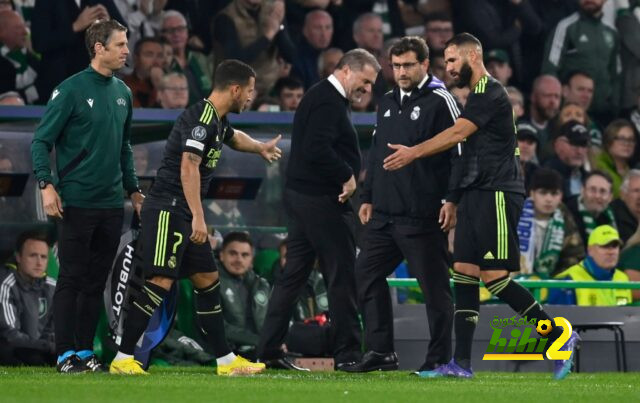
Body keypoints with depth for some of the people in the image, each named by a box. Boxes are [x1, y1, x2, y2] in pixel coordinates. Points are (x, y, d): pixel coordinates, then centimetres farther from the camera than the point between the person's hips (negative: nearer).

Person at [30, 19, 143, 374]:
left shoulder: (122, 93, 11)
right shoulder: (71, 90, -9)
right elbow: (41, 140, -8)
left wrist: (133, 188, 18)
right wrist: (46, 184, -18)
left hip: (111, 205, 6)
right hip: (77, 204, -6)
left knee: (96, 283, 8)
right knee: (71, 280, -3)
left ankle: (85, 351, 13)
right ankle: (66, 354, 0)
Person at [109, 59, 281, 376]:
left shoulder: (217, 120, 16)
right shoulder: (200, 118, -16)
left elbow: (233, 137, 42)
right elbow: (188, 167, -26)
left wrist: (261, 147, 61)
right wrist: (198, 218, -30)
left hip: (184, 215, 10)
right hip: (168, 210, -10)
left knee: (207, 281, 12)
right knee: (161, 282, -16)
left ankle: (226, 361, 17)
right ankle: (122, 358, -16)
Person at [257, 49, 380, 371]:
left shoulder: (321, 97, 18)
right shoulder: (329, 101, -15)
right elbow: (317, 150, -26)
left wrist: (346, 174, 8)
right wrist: (347, 175, -16)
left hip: (302, 197, 10)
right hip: (322, 200, -10)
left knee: (293, 275, 10)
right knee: (341, 275, -5)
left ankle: (269, 351, 10)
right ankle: (348, 353, -3)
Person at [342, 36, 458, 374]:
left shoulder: (439, 102, -6)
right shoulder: (387, 104, 18)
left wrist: (452, 200, -16)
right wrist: (367, 197, 20)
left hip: (422, 216, -8)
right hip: (384, 213, 8)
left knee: (434, 286, -3)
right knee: (366, 275, 6)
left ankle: (440, 358, 3)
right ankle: (380, 352, 12)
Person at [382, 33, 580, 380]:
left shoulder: (490, 93, -11)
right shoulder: (479, 95, 20)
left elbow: (457, 134, -19)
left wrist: (414, 153, -13)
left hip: (496, 195, -10)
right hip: (476, 195, 10)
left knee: (494, 276, -12)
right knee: (464, 272, 3)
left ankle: (559, 335, -2)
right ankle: (461, 362, 1)